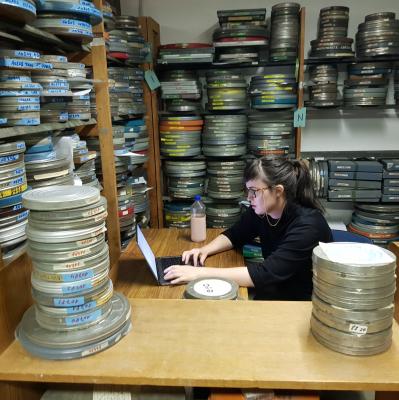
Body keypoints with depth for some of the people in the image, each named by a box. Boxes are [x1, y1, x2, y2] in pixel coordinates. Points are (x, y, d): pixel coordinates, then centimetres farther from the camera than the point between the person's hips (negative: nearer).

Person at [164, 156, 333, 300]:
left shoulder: (307, 225, -29)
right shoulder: (260, 210, -9)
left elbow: (266, 274, -37)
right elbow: (235, 235, 9)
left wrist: (201, 273, -38)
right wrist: (206, 250, -11)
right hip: (276, 292, 6)